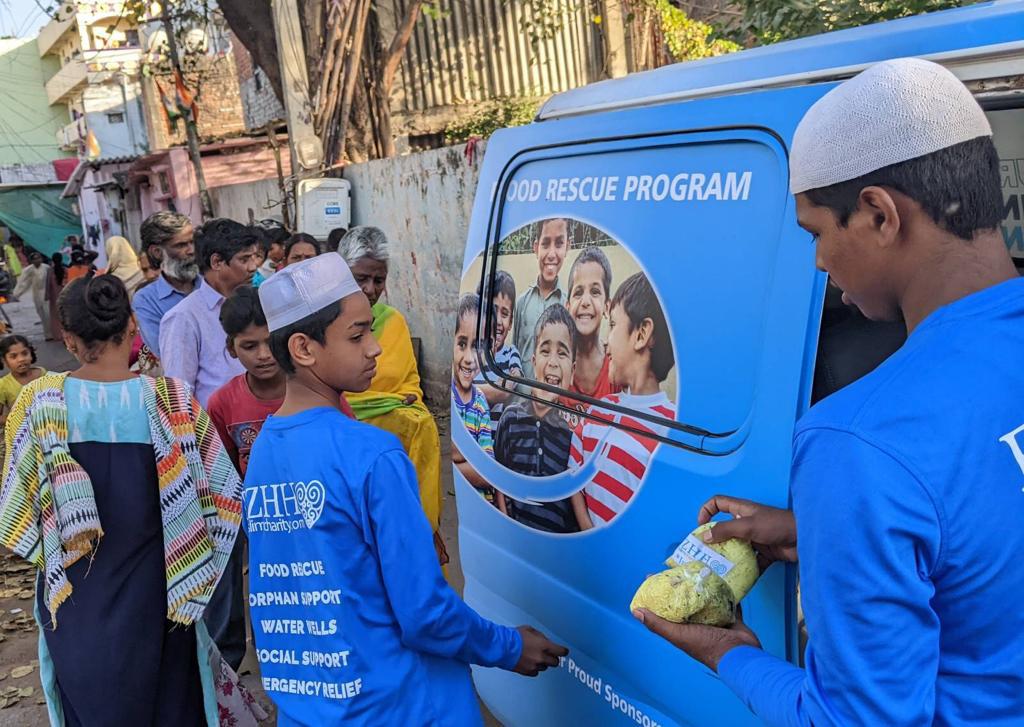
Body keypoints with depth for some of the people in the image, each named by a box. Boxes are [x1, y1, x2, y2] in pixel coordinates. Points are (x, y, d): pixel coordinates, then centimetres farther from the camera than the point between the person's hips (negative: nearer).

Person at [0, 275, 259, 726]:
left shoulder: (40, 403, -12)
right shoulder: (169, 400, -14)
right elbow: (224, 494, -9)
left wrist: (51, 554, 11)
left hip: (76, 598, 1)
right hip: (152, 593, -1)